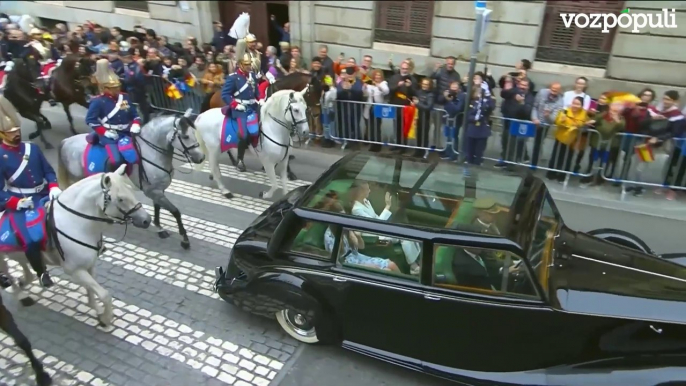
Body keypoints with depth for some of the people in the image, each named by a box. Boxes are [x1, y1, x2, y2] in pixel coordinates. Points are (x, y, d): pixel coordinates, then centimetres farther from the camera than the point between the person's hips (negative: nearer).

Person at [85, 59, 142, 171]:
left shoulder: (125, 97, 9)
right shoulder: (98, 101, -6)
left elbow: (134, 114, 15)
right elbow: (90, 119, -7)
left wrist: (136, 124, -6)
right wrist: (104, 132, -16)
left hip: (126, 133, 6)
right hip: (109, 135, -6)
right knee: (116, 160, -22)